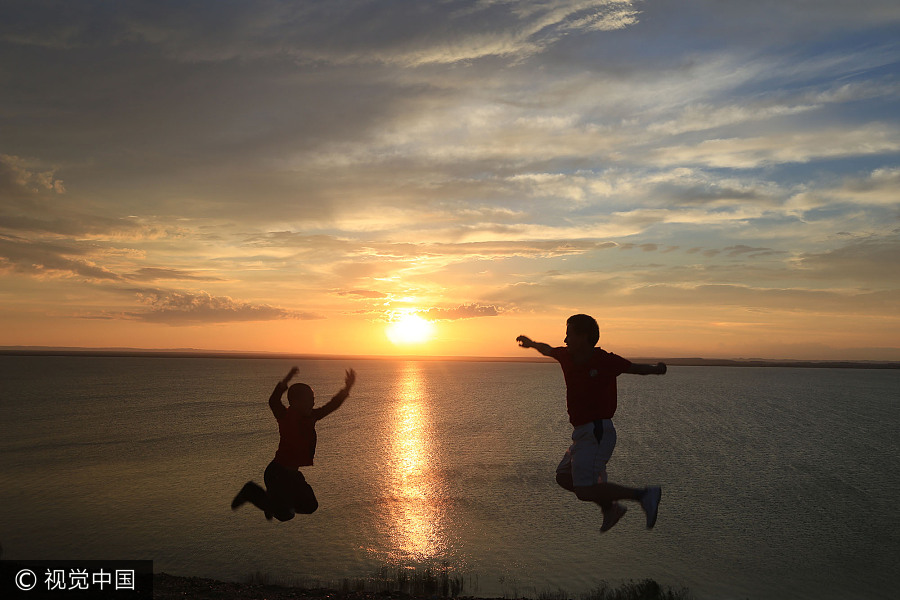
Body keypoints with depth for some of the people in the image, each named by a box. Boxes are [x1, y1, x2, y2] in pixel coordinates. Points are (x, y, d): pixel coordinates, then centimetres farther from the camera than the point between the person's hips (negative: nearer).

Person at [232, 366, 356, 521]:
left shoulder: (311, 417, 4)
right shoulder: (285, 415, -17)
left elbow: (331, 406, 10)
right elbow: (273, 402, -37)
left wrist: (347, 388, 1)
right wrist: (284, 383, -52)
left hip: (292, 473, 8)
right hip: (277, 472, -8)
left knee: (310, 506, 16)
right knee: (285, 515, -7)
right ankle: (253, 492, 12)